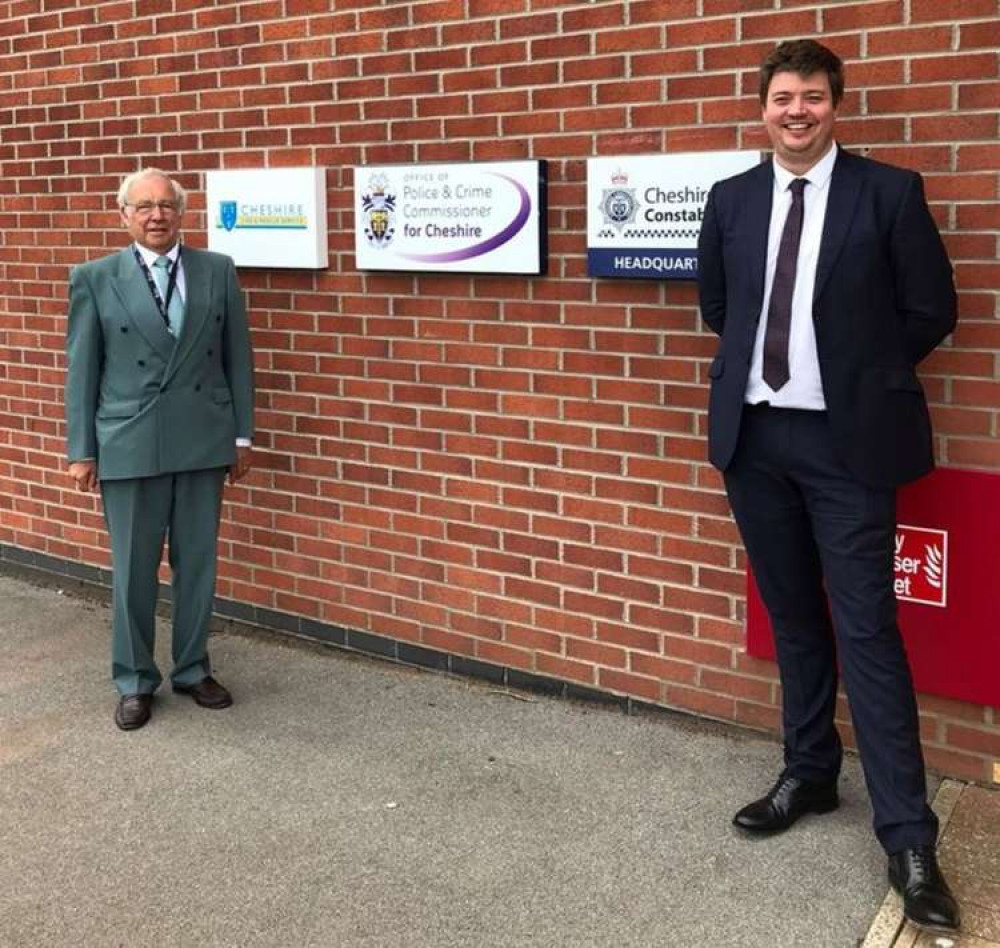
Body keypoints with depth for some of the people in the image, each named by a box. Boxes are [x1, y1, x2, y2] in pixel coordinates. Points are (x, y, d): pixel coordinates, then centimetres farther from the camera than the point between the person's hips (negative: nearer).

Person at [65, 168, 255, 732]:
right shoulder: (95, 279, 0)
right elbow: (82, 370, 1)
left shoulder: (218, 271, 5)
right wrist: (81, 450, -1)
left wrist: (243, 434, 4)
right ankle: (135, 682, 22)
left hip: (204, 442, 2)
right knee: (133, 569, 7)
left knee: (197, 564, 11)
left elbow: (238, 357, 6)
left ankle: (193, 670, 27)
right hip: (130, 445, -2)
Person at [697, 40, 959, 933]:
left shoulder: (889, 192, -3)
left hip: (845, 438, -4)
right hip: (756, 433, 4)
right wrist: (765, 359, 11)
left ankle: (908, 835, 4)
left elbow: (931, 311, -1)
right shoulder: (731, 198, 8)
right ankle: (809, 772, 31)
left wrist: (854, 370, 2)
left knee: (865, 627, -5)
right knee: (792, 617, 14)